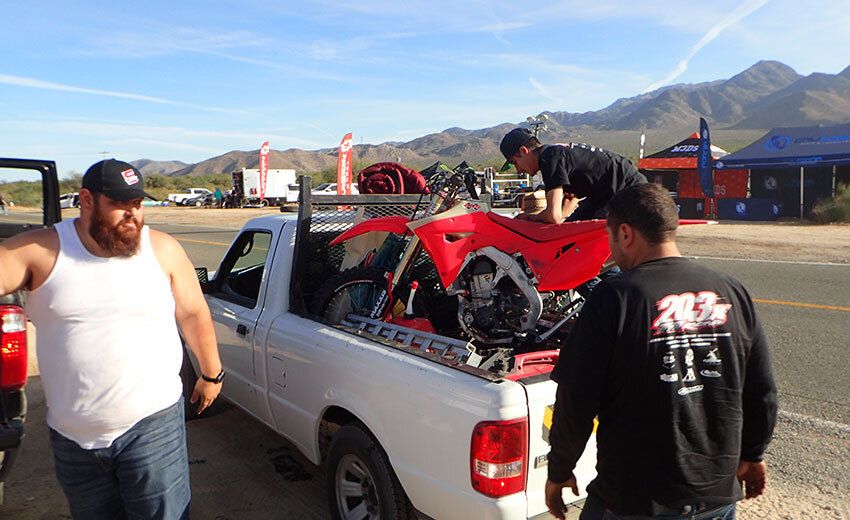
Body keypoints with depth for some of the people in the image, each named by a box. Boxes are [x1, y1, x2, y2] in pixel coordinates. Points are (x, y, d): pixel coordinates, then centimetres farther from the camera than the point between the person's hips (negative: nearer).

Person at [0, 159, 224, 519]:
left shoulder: (163, 250, -4)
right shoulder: (40, 252, -4)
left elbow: (194, 315, 4)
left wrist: (211, 373, 10)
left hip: (152, 426, -1)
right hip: (72, 436, 2)